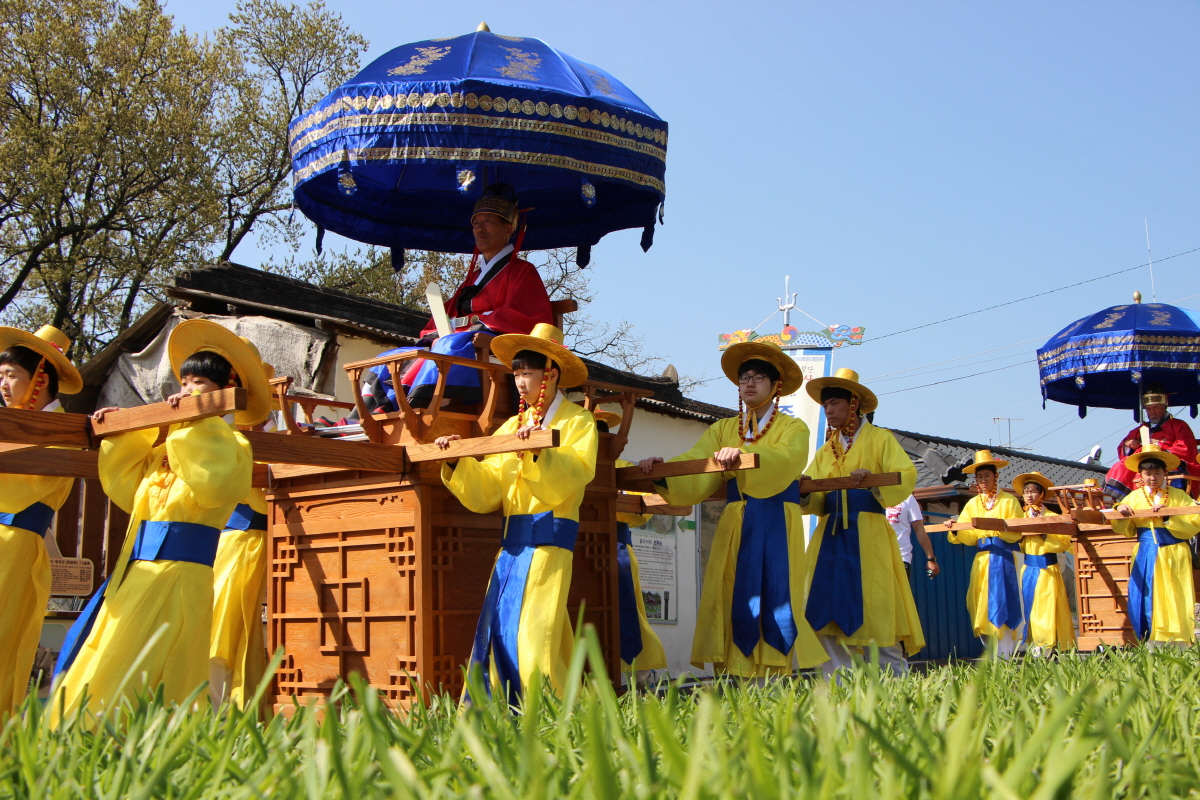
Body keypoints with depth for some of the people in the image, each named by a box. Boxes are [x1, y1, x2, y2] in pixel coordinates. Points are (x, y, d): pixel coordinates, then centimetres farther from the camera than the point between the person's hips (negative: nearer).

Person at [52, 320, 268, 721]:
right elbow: (126, 486, 31)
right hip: (135, 572, 9)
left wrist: (198, 420, -25)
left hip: (178, 577, -9)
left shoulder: (230, 443, -6)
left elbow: (216, 481, -29)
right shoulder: (170, 443, 20)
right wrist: (118, 434, 24)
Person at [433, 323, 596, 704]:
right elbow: (485, 493, 11)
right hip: (512, 543, 6)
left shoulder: (578, 423, 4)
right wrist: (456, 463, -3)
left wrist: (539, 452, -30)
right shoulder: (511, 427, 19)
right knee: (496, 629, 0)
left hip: (549, 541, -6)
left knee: (534, 634, -13)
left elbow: (575, 474, -15)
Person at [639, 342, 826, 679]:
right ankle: (743, 681, -2)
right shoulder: (722, 430, 17)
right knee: (734, 597, -4)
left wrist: (744, 453, -32)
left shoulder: (793, 428, 8)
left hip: (777, 525, -3)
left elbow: (785, 460, -15)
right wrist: (661, 470, -19)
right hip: (735, 523, 3)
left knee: (776, 595, -9)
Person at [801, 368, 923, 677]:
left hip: (868, 537, -4)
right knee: (828, 616, -3)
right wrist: (804, 492, -13)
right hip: (830, 538, 5)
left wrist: (873, 478, -27)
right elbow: (815, 499, 10)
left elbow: (906, 477, -10)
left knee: (878, 612, -6)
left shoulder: (880, 439, 6)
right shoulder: (826, 450, 20)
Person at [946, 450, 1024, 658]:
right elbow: (969, 538, 7)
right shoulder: (973, 504, 15)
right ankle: (992, 652, 4)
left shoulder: (1009, 501, 4)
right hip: (982, 560, 4)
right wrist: (955, 531, -12)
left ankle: (1004, 655, -11)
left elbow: (1016, 534, -7)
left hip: (1004, 559, -4)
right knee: (981, 605, -2)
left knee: (1002, 603, -11)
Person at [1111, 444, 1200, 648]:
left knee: (1175, 600, -3)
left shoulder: (1178, 495, 2)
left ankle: (1179, 645, 1)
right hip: (1145, 558, 2)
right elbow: (1126, 531, 11)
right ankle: (1153, 645, 2)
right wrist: (1121, 512, -7)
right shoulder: (1134, 497, 10)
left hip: (1174, 556, -2)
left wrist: (1169, 514, -17)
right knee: (1147, 600, -1)